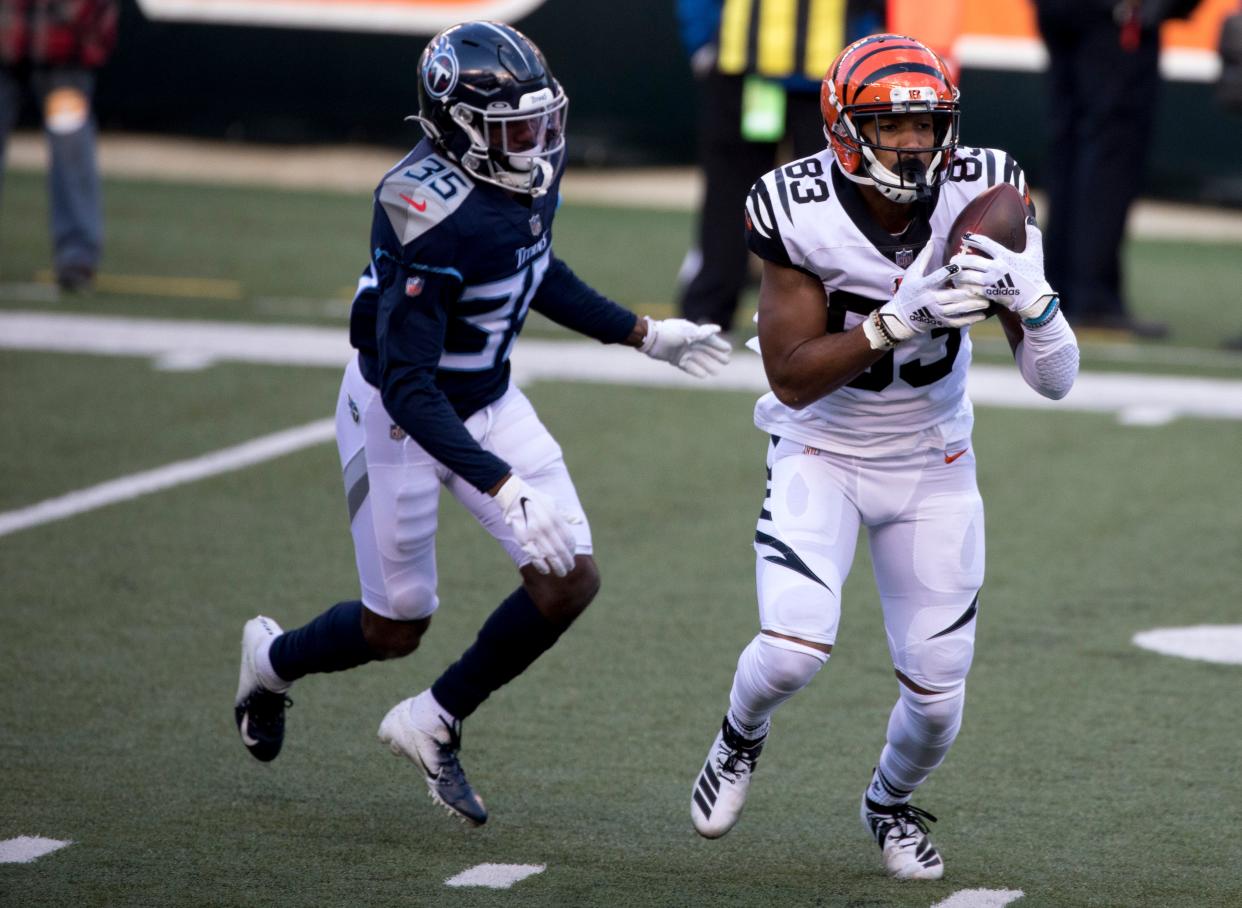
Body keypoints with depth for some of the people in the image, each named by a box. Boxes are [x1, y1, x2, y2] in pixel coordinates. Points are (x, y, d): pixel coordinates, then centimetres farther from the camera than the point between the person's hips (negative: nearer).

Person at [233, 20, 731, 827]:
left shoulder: (533, 170, -10)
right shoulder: (430, 218, -34)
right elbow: (406, 388, -34)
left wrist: (642, 335, 14)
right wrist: (504, 488, -40)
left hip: (487, 401, 7)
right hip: (399, 418, -7)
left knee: (570, 582, -6)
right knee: (397, 629, 7)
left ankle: (433, 724, 14)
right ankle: (274, 659, 41)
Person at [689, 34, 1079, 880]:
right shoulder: (799, 213, -23)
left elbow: (1056, 380, -15)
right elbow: (793, 378, -22)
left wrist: (1027, 294, -36)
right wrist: (901, 319, -34)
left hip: (931, 461, 2)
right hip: (822, 453, -2)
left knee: (937, 689, 3)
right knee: (794, 648, -22)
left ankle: (891, 803, 38)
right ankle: (742, 735, 14)